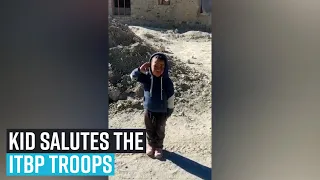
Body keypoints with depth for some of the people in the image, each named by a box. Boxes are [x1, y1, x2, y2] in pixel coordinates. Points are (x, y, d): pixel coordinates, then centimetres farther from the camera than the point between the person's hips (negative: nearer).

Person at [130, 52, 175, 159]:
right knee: (150, 130, 21)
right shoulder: (147, 77, -14)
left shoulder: (167, 81, -20)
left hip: (162, 112, -2)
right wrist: (141, 69, -27)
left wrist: (169, 111, -3)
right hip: (148, 110, 2)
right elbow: (133, 76, -12)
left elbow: (170, 98, -11)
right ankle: (151, 145, 46)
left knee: (160, 131, 18)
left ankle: (158, 147, 41)